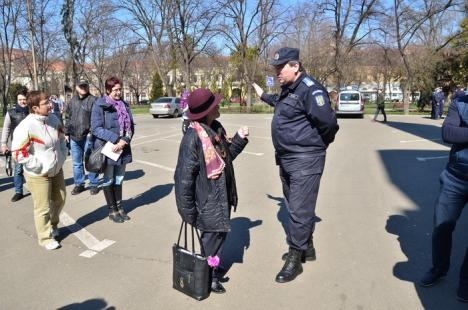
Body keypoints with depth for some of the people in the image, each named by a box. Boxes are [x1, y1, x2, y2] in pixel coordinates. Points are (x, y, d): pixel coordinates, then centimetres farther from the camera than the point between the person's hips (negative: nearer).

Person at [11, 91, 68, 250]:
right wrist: (40, 167, -18)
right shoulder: (25, 127, -24)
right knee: (43, 208, 5)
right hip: (38, 175, -7)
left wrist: (62, 156, 3)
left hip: (57, 170, 7)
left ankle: (52, 225, 47)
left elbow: (61, 138, 14)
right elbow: (18, 154, -22)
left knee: (59, 200, 21)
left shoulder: (53, 119, -3)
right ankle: (46, 237, 25)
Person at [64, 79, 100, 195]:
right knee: (76, 163, 12)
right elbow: (67, 118, 17)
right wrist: (66, 133, 13)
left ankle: (94, 184, 14)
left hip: (87, 137, -5)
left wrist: (91, 131, -17)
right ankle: (79, 184, 24)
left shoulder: (92, 100, -5)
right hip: (74, 137, 6)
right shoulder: (72, 101, 13)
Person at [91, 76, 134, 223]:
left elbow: (131, 126, 5)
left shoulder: (124, 105, 8)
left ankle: (119, 207, 28)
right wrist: (116, 139, -21)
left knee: (119, 178, 15)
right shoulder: (100, 105, -9)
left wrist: (124, 141, -12)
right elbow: (96, 128, -14)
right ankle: (112, 211, 20)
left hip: (123, 149, 5)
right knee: (108, 180, 9)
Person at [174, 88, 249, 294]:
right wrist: (187, 209, -18)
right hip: (208, 200, -8)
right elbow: (184, 175, -21)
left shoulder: (217, 129, 4)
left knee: (220, 232, 20)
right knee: (212, 235, 5)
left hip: (221, 196, 8)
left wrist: (240, 139, 4)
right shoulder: (192, 137, -23)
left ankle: (213, 268, 41)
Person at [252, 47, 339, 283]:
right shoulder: (288, 90, 12)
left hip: (305, 161, -10)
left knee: (299, 210, -3)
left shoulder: (309, 89, -19)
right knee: (296, 207, 19)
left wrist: (320, 143, -10)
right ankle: (307, 247, 37)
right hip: (286, 159, 10)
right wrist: (263, 96, 36)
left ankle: (294, 259, 11)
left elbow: (328, 121, -27)